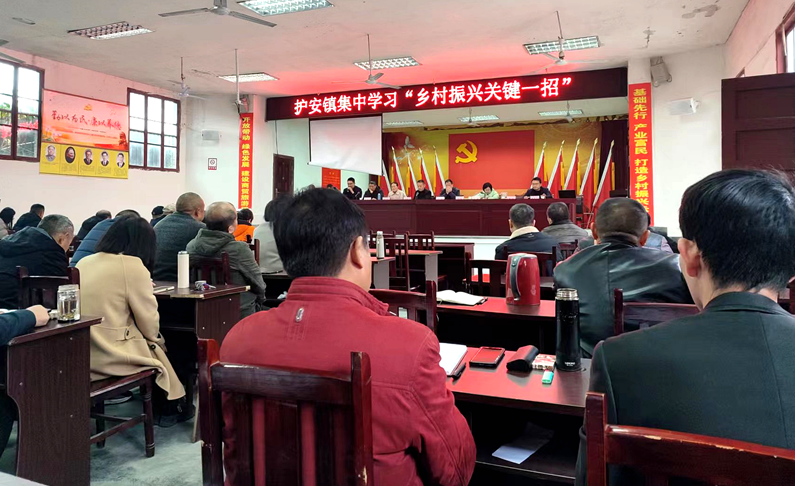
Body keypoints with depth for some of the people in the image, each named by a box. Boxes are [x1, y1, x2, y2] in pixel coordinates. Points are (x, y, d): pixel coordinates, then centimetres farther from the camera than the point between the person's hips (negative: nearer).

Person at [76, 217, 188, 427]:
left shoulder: (84, 262, 9)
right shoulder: (133, 265, -12)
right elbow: (149, 324, -9)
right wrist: (155, 338, 12)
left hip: (79, 354, 7)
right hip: (112, 355, -7)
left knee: (153, 343, 25)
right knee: (157, 347, 21)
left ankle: (161, 407, 35)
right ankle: (167, 409, 36)